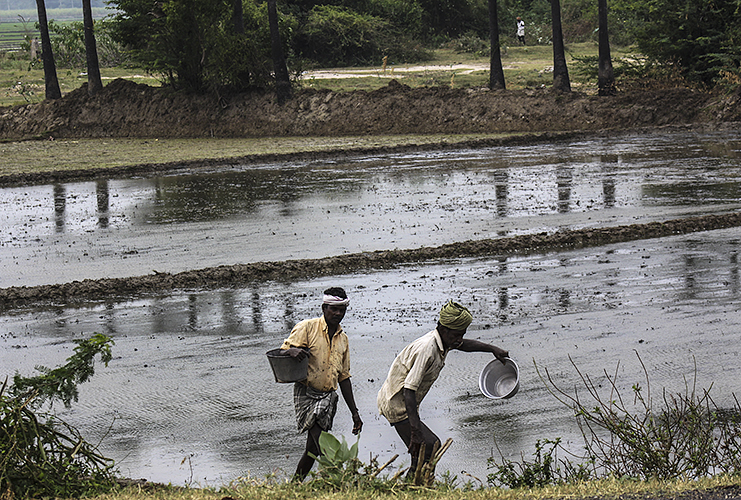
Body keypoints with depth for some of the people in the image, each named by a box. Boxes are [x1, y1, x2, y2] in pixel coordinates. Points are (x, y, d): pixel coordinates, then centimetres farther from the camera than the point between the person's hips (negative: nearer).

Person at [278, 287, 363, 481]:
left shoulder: (342, 339, 15)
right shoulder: (307, 327, -4)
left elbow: (344, 377, 20)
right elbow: (282, 352, -6)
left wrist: (354, 412, 17)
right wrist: (293, 352, -32)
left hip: (328, 397, 6)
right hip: (307, 393, -6)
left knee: (313, 448, 4)